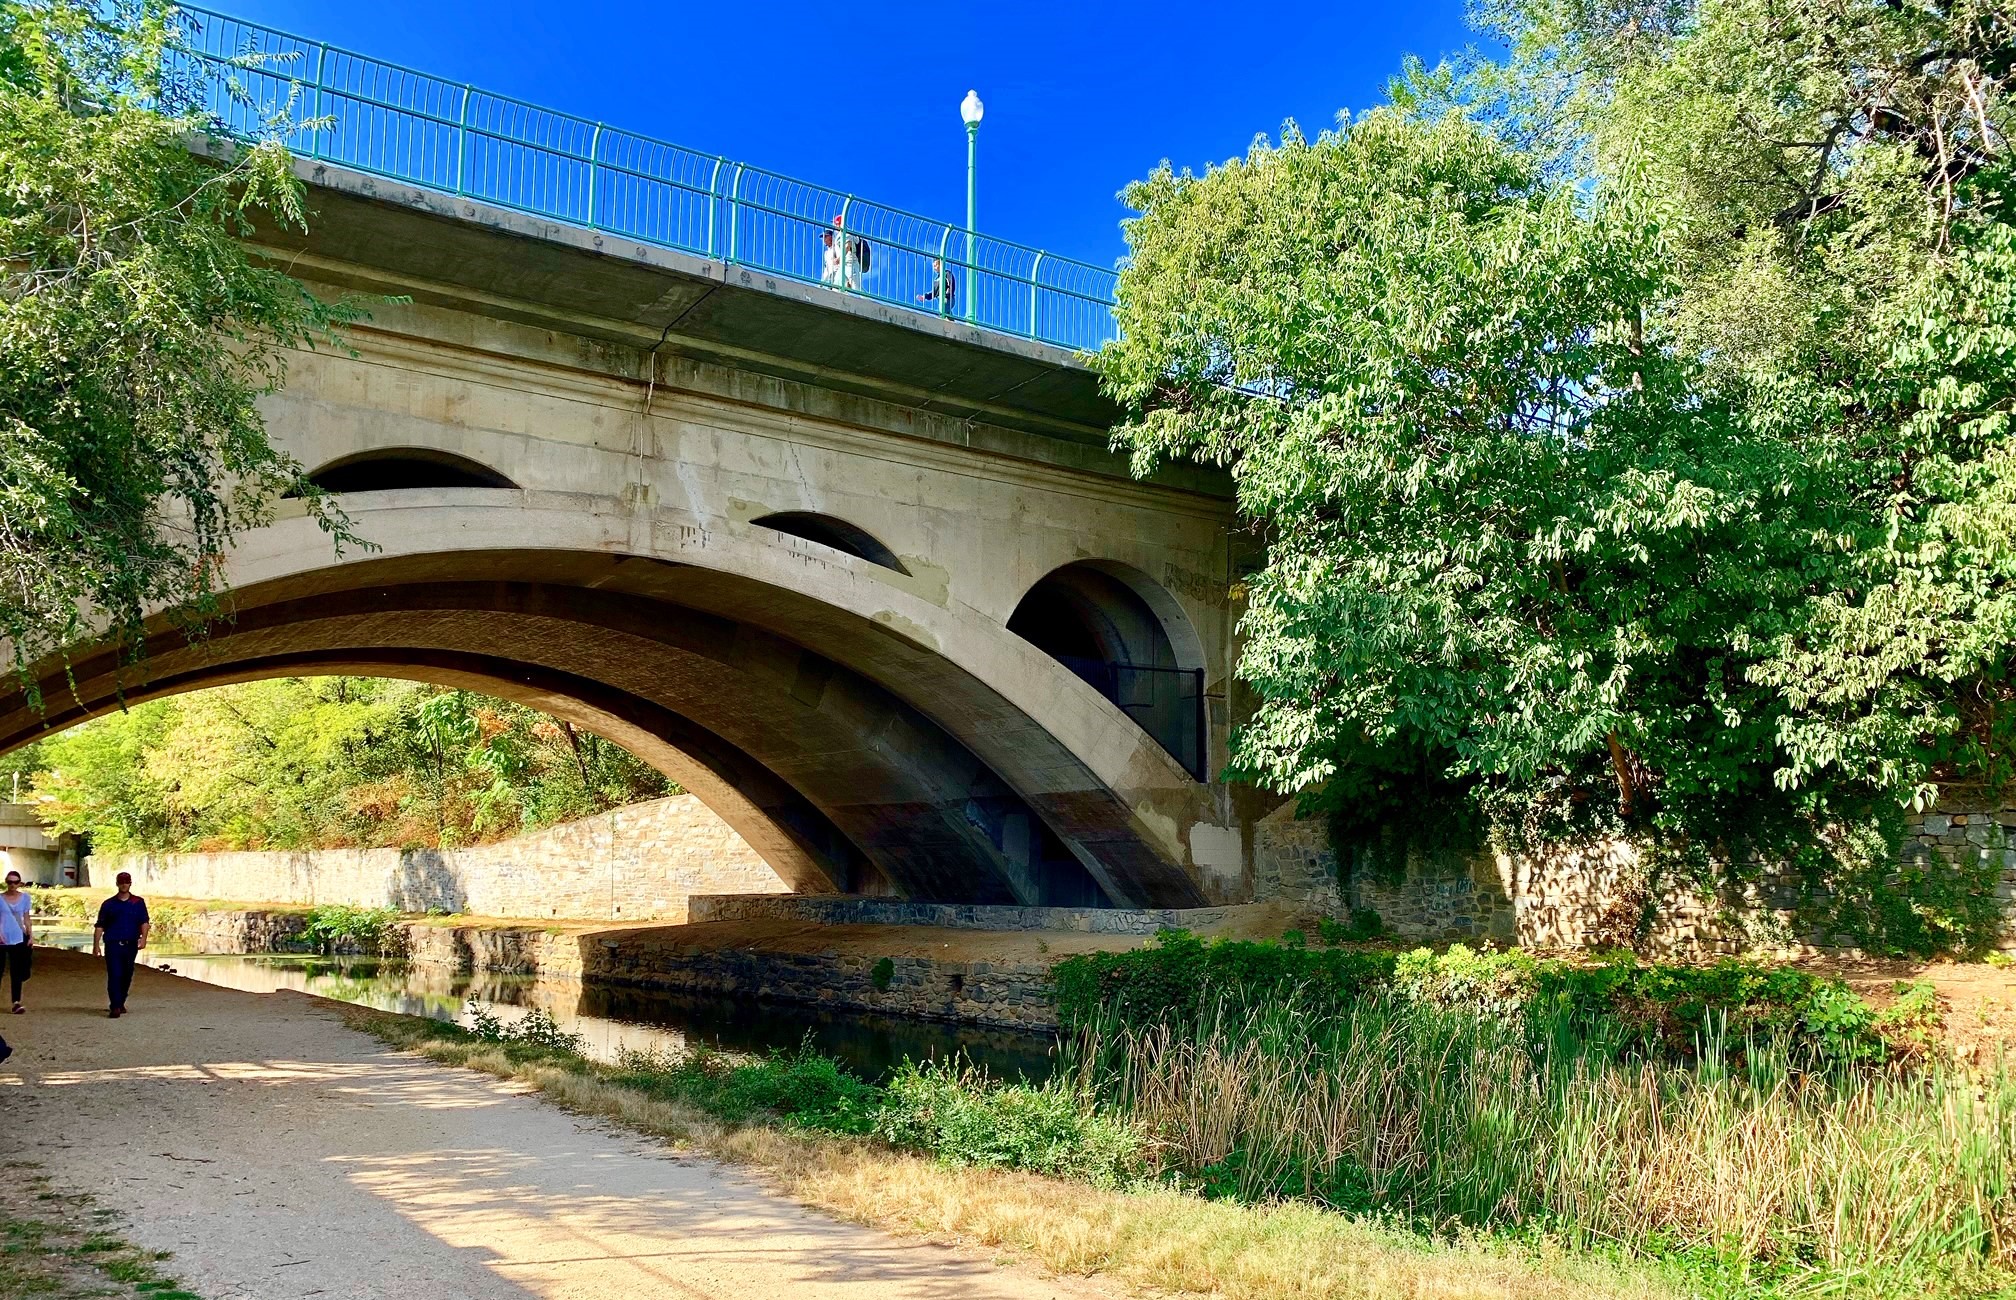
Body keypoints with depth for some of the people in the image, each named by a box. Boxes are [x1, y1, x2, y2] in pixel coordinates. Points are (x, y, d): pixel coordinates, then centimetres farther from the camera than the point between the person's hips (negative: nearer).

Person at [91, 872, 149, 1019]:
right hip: (113, 944, -2)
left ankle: (121, 1002, 28)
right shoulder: (108, 904, 6)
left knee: (127, 976, 10)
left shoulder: (138, 902, 8)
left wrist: (143, 938, -13)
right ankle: (115, 1007, -13)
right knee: (114, 975, -11)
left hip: (131, 945, 2)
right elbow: (99, 926, 6)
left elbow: (144, 922, 2)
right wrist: (96, 945, -1)